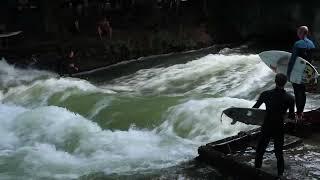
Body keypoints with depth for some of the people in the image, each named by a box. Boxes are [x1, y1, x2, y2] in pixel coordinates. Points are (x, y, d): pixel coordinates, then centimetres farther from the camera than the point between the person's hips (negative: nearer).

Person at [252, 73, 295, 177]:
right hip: (279, 129, 0)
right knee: (279, 153, 18)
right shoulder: (290, 98, -12)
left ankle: (257, 169, 30)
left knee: (260, 150, 19)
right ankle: (280, 174, 28)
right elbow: (292, 117, -2)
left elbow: (255, 108, -1)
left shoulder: (265, 94, -13)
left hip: (266, 128, 0)